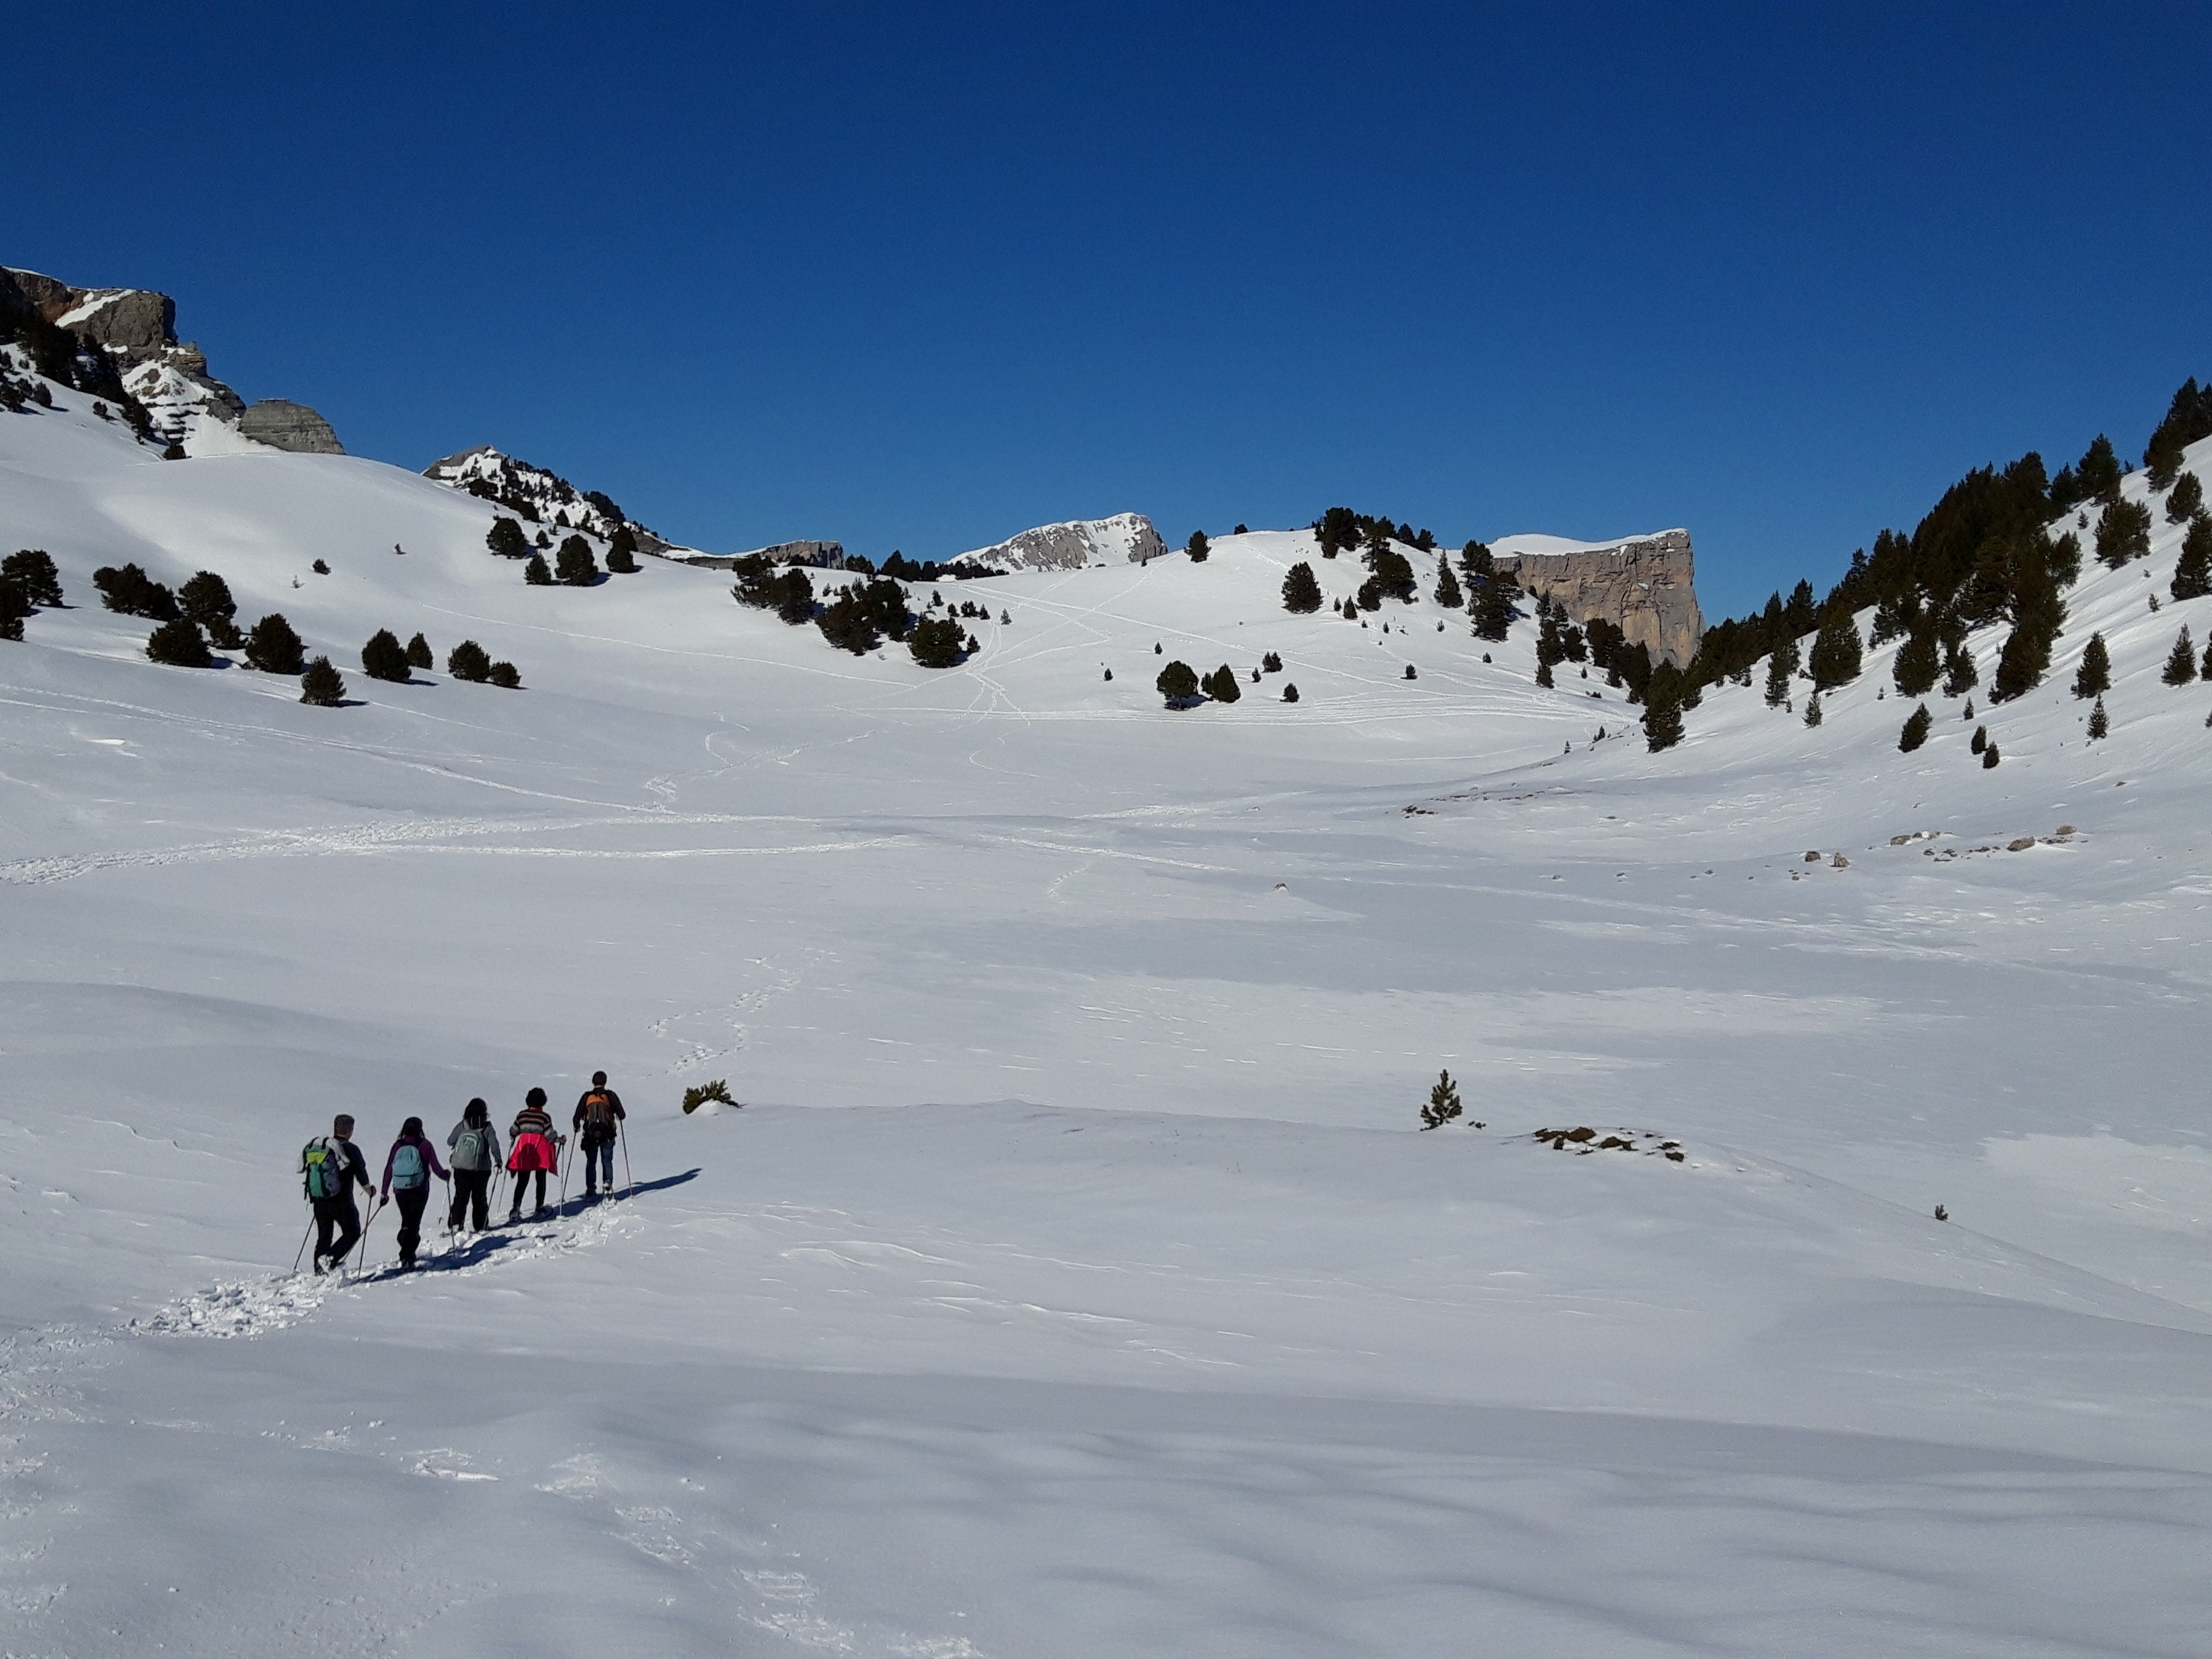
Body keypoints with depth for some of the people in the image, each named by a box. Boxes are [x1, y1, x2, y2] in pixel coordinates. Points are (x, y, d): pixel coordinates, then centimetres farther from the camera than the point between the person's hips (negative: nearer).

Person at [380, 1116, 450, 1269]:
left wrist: (385, 1192, 7)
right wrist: (445, 1175, 17)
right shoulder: (425, 1146, -6)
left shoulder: (398, 1146, 1)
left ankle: (408, 1254, 24)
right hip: (419, 1192, -3)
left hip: (400, 1192, 3)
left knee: (406, 1222, 20)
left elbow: (388, 1170, 0)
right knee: (414, 1224, 0)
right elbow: (436, 1168, -5)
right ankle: (406, 1257, -12)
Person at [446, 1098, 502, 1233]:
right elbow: (494, 1146, -10)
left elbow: (450, 1143, 6)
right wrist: (498, 1161, 5)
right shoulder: (487, 1128, -8)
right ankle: (480, 1226, 12)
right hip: (481, 1169, -1)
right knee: (479, 1198, 11)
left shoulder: (461, 1126, -1)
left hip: (460, 1167, 1)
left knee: (461, 1196, 8)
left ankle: (455, 1224, -2)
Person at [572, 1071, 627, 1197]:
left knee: (591, 1162, 10)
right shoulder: (610, 1095, -2)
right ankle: (608, 1183, -4)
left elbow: (577, 1117, 1)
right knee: (607, 1161, 12)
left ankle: (591, 1189, 5)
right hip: (607, 1134, 0)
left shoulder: (586, 1097, 0)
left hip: (590, 1135, 0)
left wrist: (576, 1126, 21)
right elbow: (621, 1114, -1)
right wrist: (618, 1116, 22)